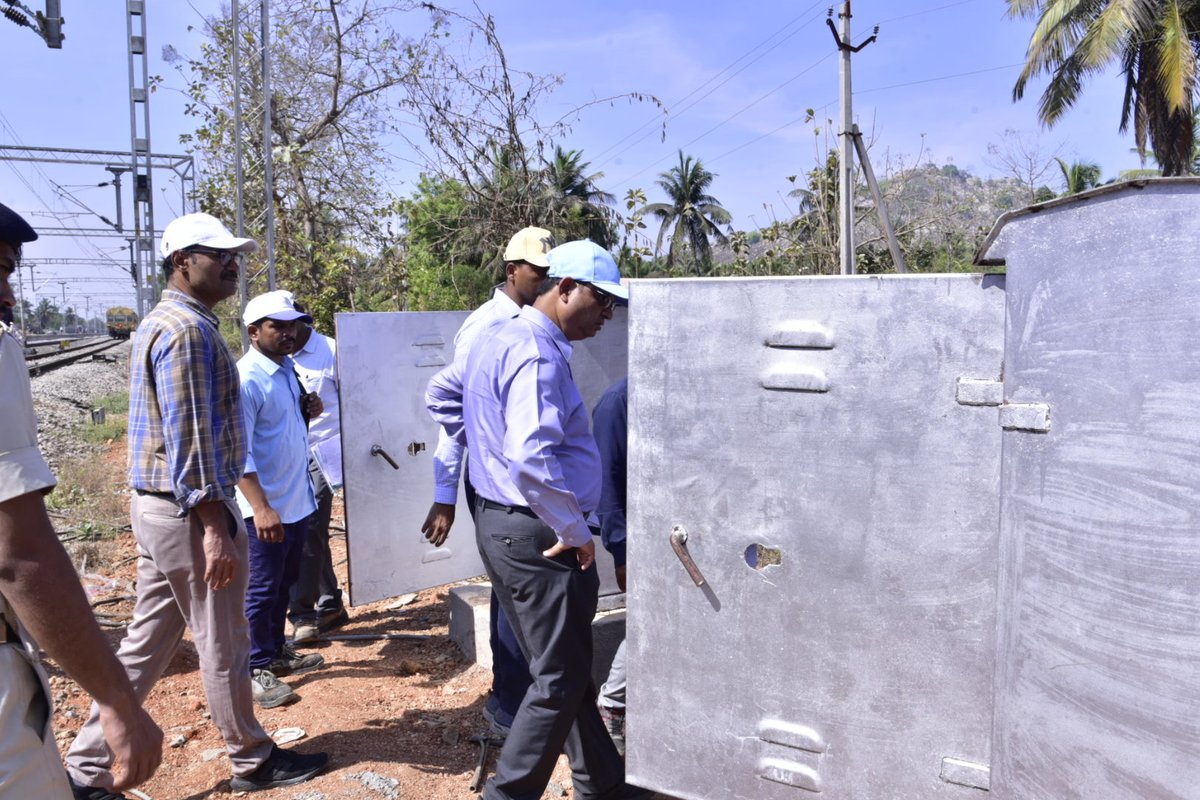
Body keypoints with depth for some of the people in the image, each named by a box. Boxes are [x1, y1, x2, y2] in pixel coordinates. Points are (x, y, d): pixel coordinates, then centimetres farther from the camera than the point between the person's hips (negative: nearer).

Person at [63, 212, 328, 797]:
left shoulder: (163, 321, 16)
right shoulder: (188, 329, -17)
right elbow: (191, 440, -23)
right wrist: (215, 528, -23)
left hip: (159, 507, 10)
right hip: (190, 511, -10)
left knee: (145, 644, 16)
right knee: (223, 646, 5)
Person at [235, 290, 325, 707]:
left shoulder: (287, 369, 7)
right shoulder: (247, 379, -20)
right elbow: (238, 452, -24)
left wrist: (308, 411, -1)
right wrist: (261, 508, -31)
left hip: (297, 500, 9)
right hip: (266, 507, -9)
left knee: (284, 584, 21)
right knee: (261, 590, 4)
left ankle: (277, 650, 36)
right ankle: (257, 669, 18)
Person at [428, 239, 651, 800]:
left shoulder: (499, 338, 11)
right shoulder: (537, 354, -20)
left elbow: (441, 396, 24)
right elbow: (532, 459, -32)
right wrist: (575, 532, -20)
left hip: (501, 523, 10)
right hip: (538, 536, -10)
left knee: (564, 668, 20)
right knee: (561, 680, 2)